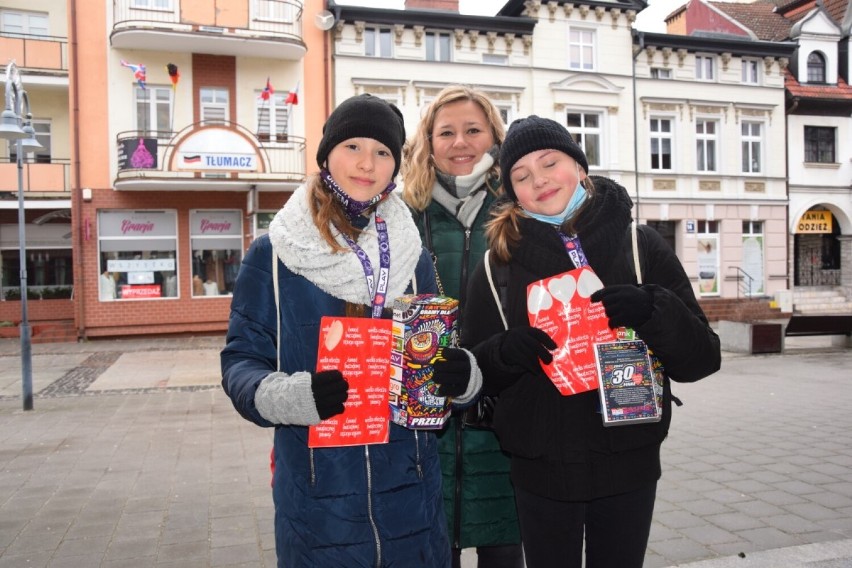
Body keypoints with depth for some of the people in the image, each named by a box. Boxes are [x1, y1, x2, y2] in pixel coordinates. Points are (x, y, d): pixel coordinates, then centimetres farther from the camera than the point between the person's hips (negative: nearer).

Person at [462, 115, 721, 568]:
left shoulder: (642, 246, -3)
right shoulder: (498, 266, -1)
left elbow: (702, 357, -3)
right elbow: (473, 374, 1)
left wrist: (654, 310, -22)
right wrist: (507, 353, -20)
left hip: (629, 466, 0)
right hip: (541, 474, 0)